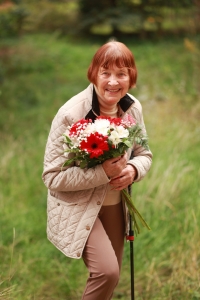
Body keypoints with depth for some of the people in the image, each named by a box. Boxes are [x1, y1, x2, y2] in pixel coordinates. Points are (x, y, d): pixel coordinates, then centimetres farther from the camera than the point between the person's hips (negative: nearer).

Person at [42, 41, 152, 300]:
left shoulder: (133, 108, -6)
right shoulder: (71, 114, -23)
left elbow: (144, 154, 8)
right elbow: (52, 176, -21)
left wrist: (133, 170, -16)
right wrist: (102, 172, -31)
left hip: (115, 206, 6)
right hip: (78, 209, -6)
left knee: (109, 277, 14)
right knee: (107, 271, -22)